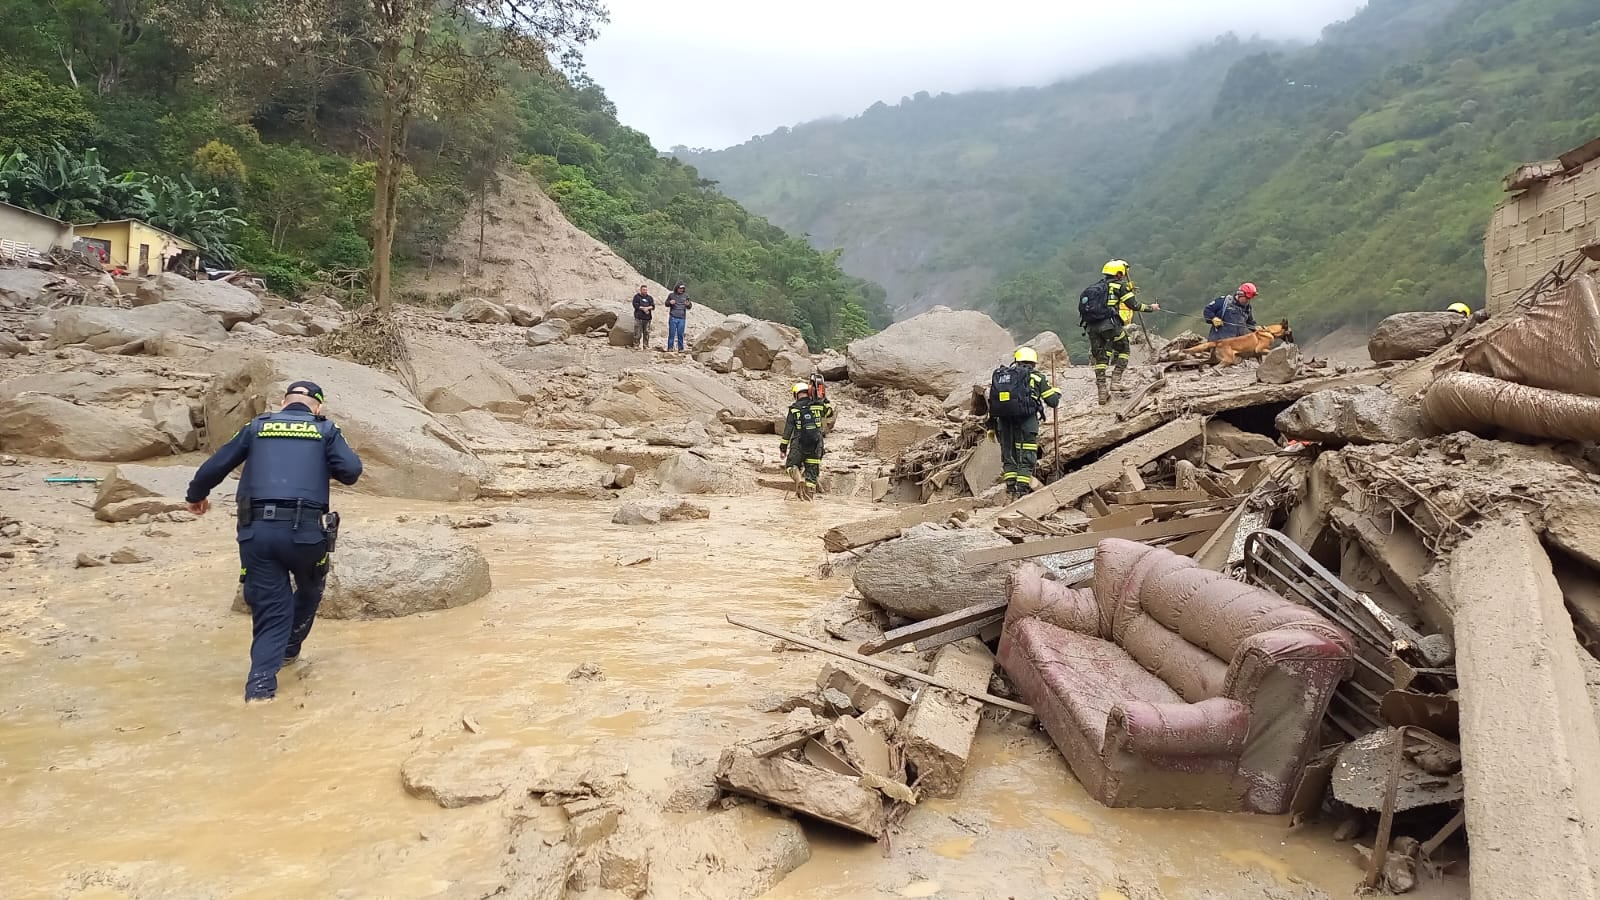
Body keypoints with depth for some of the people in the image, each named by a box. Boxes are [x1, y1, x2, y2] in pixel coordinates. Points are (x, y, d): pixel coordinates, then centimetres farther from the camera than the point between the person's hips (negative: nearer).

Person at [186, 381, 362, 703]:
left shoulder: (257, 426, 15)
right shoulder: (325, 429, 9)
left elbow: (214, 467, 16)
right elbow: (351, 471, -5)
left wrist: (196, 495, 35)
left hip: (257, 531, 2)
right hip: (305, 530, -2)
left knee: (269, 609, 7)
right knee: (309, 592, 27)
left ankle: (261, 684, -6)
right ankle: (288, 649, 41)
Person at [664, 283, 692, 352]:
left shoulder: (686, 296, 10)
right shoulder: (671, 295, 7)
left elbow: (689, 307, 13)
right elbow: (666, 304, 15)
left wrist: (688, 304, -11)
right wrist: (670, 302, -7)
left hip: (682, 318, 1)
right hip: (673, 318, -1)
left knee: (680, 334, 1)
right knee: (671, 333, -1)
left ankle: (681, 348, 7)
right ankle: (670, 348, 5)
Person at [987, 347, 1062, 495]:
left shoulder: (999, 375, 19)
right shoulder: (1036, 376, 9)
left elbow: (992, 403, 16)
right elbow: (1053, 401, 8)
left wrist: (991, 427, 20)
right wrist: (1057, 392, 31)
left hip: (1004, 421, 4)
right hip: (1027, 420, -4)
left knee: (1008, 452, 14)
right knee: (1027, 455, 3)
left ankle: (1011, 487, 10)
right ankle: (1023, 488, -3)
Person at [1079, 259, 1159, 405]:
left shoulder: (1096, 286, 22)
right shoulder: (1120, 286, 4)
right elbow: (1134, 305, 3)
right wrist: (1151, 308, 16)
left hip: (1091, 326, 5)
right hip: (1109, 324, -5)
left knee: (1100, 358, 10)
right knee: (1123, 350, 16)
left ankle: (1101, 391, 7)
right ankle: (1116, 380, 3)